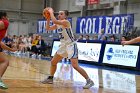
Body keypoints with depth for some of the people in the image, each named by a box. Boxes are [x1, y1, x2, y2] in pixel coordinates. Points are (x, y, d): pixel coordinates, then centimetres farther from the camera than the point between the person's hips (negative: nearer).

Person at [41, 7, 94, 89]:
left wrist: (51, 12, -19)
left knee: (75, 66, -18)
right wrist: (48, 19, 4)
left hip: (71, 45, -9)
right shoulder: (58, 24, 9)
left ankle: (89, 81, -11)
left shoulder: (66, 22, -18)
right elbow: (48, 28, 17)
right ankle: (50, 78, 29)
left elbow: (55, 21, -33)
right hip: (64, 46, 9)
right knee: (53, 62, 13)